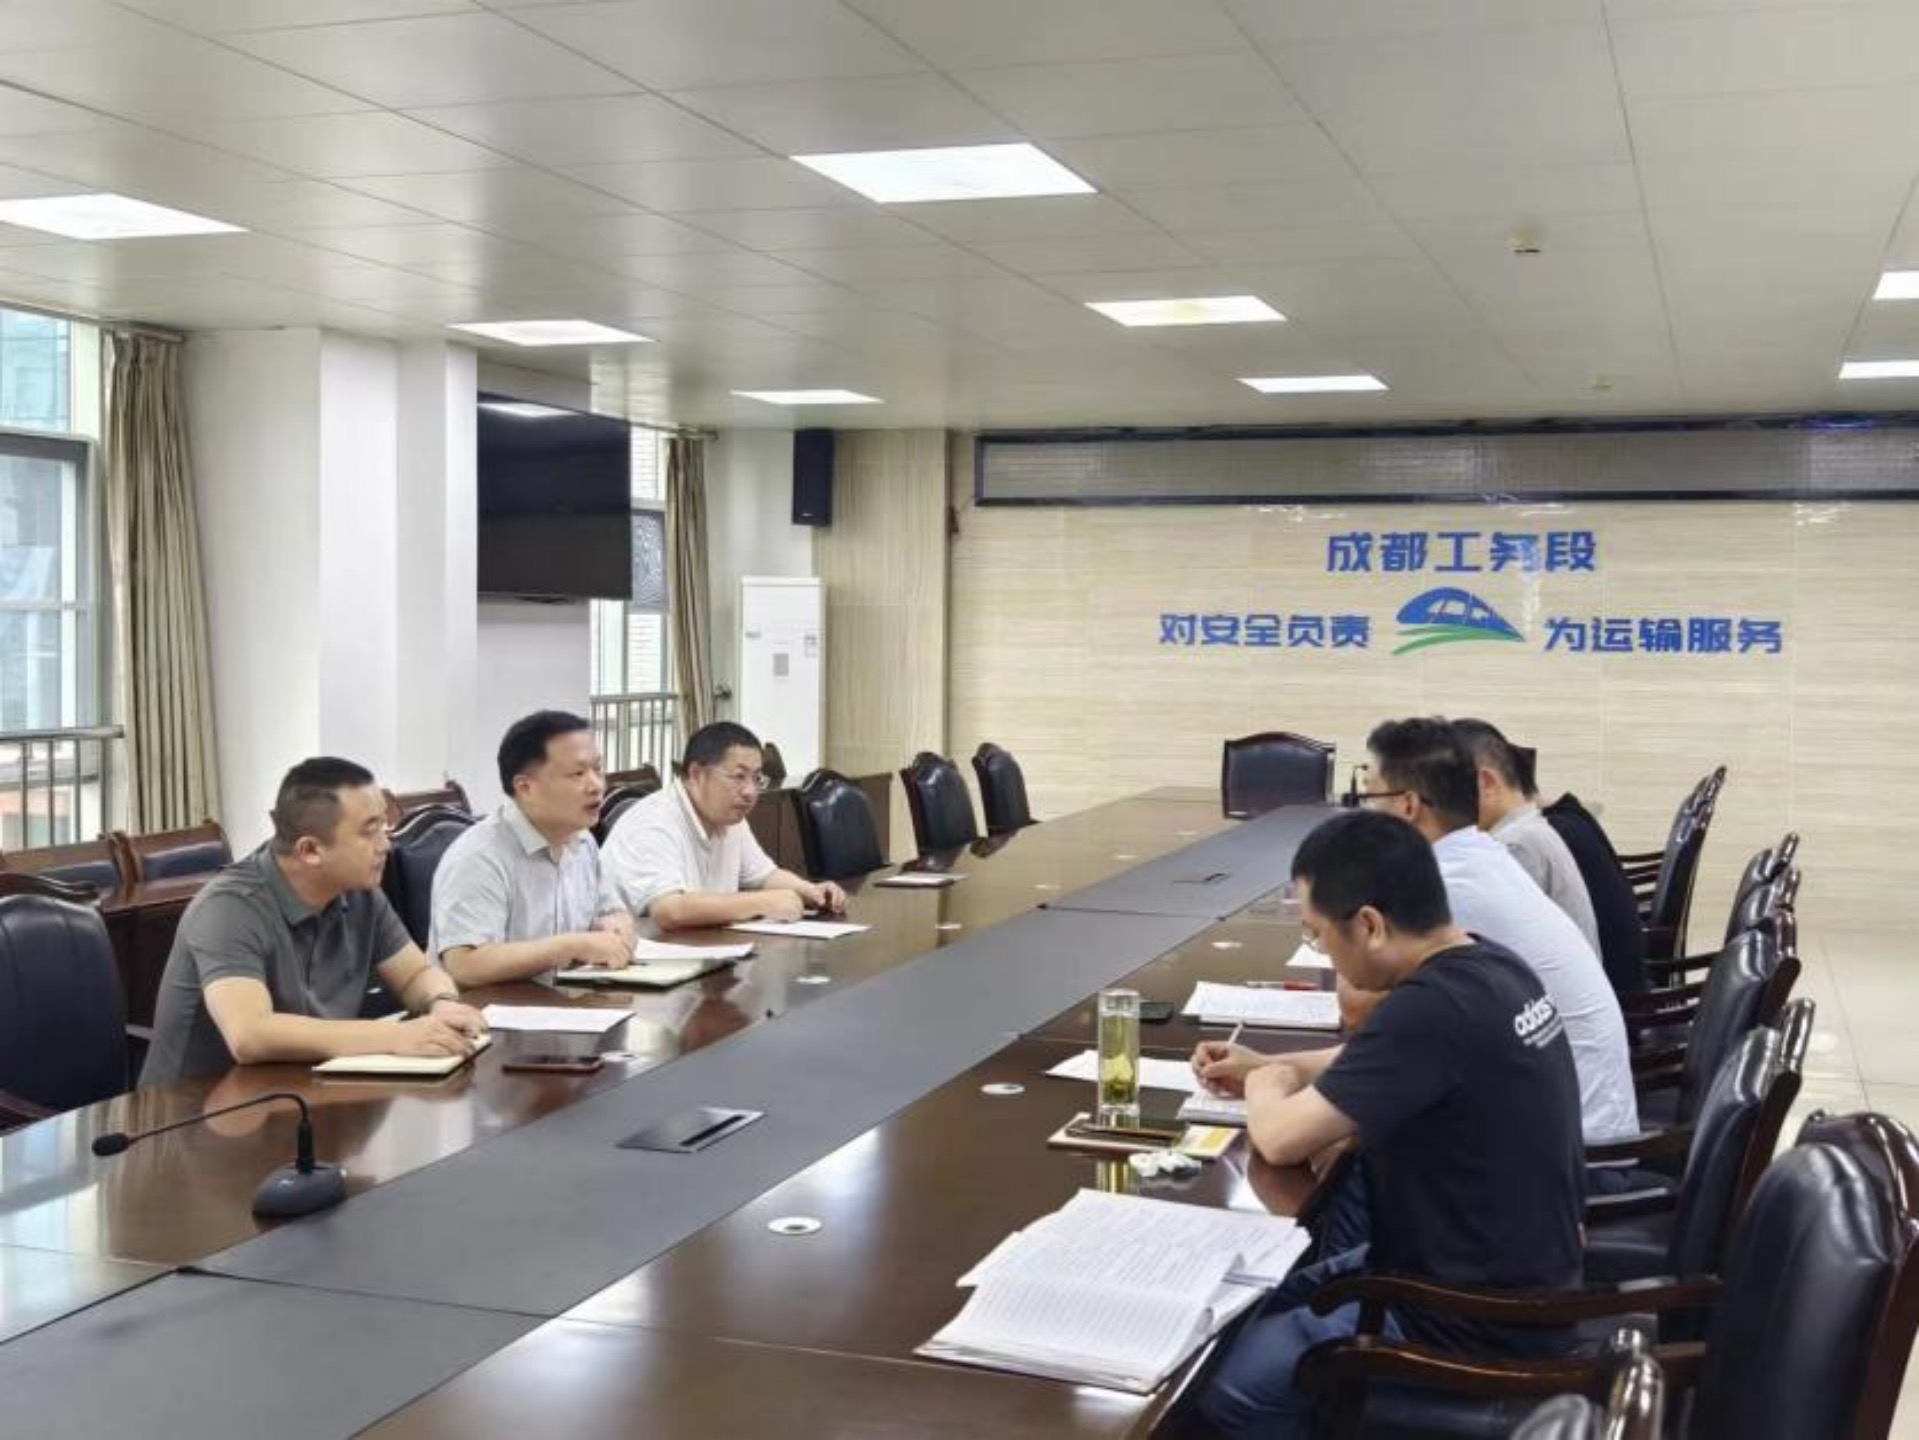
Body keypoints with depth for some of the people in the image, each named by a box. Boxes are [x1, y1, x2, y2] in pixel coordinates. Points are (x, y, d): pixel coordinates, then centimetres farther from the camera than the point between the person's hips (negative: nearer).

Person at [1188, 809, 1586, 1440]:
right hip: (1515, 1278, 10)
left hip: (1478, 1323, -9)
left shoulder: (1436, 1007, -29)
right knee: (1263, 1302, 18)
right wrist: (1271, 1065, 12)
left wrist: (1266, 1087, -2)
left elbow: (1281, 1138, -23)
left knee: (1226, 1383, -8)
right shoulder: (1487, 965, 0)